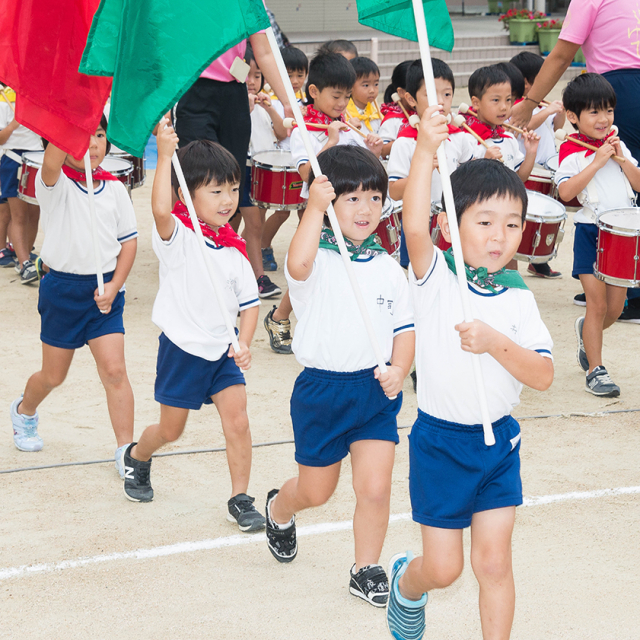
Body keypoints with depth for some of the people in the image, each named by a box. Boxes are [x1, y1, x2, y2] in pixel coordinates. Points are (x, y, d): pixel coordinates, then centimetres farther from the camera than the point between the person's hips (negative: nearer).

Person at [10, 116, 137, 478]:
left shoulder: (115, 188, 2)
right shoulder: (56, 183, -8)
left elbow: (129, 240, 5)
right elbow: (53, 161, -33)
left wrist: (114, 287, -7)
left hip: (104, 289, 2)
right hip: (62, 288, -2)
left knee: (114, 370, -10)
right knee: (54, 376, 13)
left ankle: (126, 450, -3)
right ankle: (25, 411, 46)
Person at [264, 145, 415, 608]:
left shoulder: (388, 268, 4)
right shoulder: (318, 257, -11)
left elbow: (404, 328, 7)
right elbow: (298, 264, -37)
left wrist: (399, 370, -11)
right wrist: (315, 209, -35)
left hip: (376, 390, 3)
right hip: (322, 389, -2)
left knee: (375, 487, -7)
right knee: (316, 492, 14)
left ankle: (367, 570, 12)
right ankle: (279, 509, 48)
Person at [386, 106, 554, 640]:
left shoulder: (517, 296, -2)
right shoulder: (437, 278, -12)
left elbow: (543, 375, -10)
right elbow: (414, 226, -33)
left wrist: (496, 343, -26)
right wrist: (427, 148, -40)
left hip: (498, 440, 2)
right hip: (440, 440, -2)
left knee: (494, 561, 1)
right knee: (443, 569, 7)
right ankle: (405, 583, 41)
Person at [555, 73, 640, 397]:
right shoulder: (571, 150, -7)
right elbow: (566, 191, -21)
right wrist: (597, 162, -21)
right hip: (590, 233, -5)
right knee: (598, 304, -7)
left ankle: (586, 331, 40)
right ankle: (595, 370, 2)